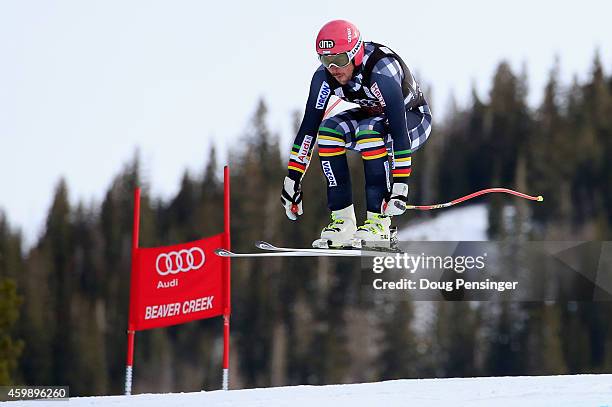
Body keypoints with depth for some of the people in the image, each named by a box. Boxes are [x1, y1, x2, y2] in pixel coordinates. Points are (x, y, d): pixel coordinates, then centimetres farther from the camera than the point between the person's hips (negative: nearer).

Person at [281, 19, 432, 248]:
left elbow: (399, 129, -38)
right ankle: (342, 220, -17)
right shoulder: (325, 75, -18)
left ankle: (378, 221, -29)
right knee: (328, 131, -21)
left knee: (368, 132, -35)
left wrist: (400, 185, -42)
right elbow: (309, 126, -13)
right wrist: (292, 180, -17)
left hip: (413, 118, -6)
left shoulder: (381, 71, -36)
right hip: (373, 116, 6)